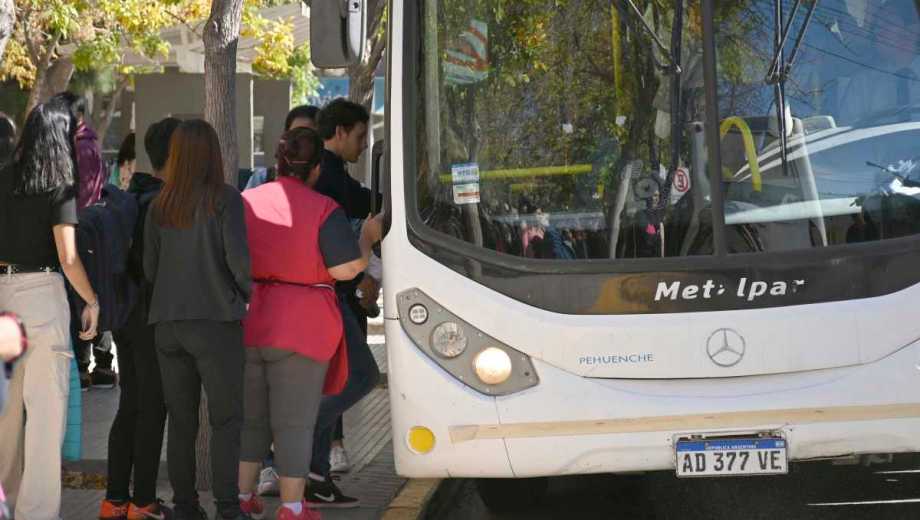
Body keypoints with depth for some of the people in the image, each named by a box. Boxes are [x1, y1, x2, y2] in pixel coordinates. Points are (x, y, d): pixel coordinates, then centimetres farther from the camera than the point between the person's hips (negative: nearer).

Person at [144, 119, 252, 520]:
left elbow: (150, 268, 7)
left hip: (168, 322, 4)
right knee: (226, 416, 1)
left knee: (181, 419, 10)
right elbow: (238, 258, -14)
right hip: (215, 321, -4)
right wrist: (250, 293, 5)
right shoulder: (225, 199, -8)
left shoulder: (160, 206, 5)